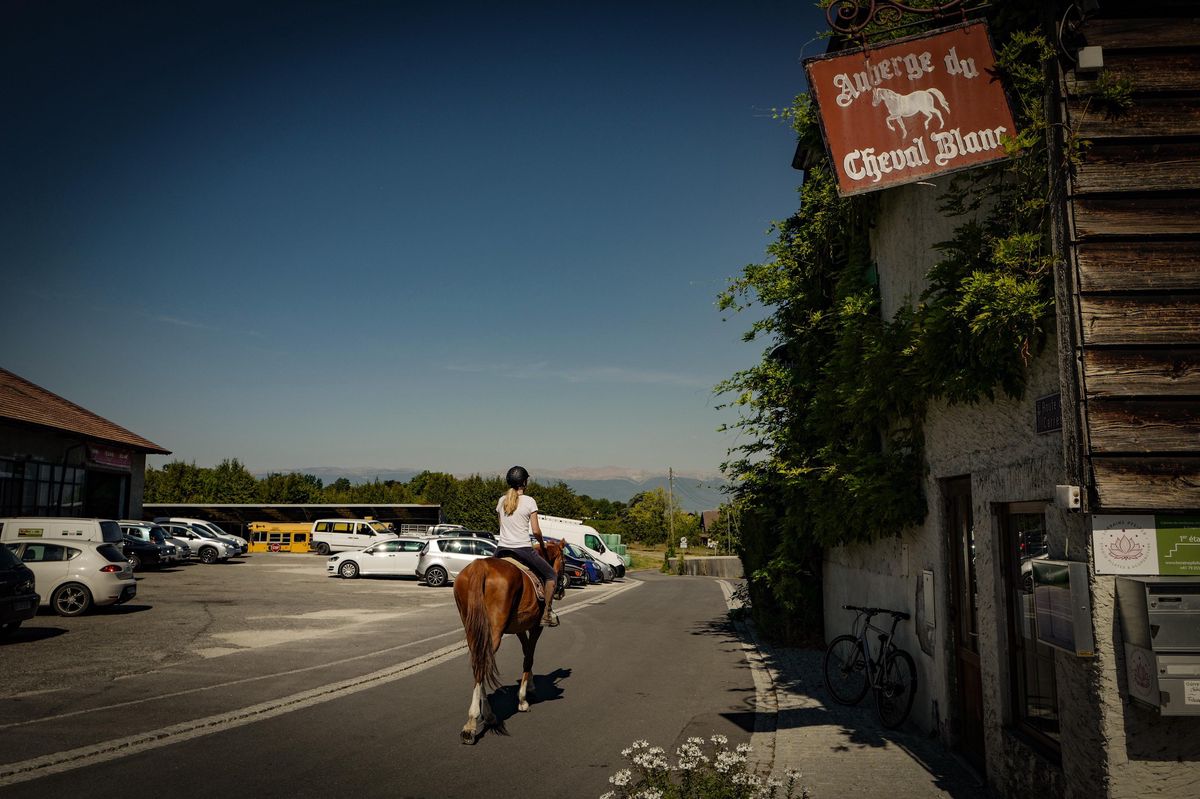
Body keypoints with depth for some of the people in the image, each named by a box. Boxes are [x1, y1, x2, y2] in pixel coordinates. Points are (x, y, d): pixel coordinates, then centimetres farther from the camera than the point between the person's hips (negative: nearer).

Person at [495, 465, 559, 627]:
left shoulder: (501, 501, 8)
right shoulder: (529, 501, -5)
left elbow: (501, 525, 13)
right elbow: (535, 530, -7)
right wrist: (542, 544, 10)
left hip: (502, 548, 4)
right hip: (523, 549, -4)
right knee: (551, 575, 9)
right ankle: (546, 614, 4)